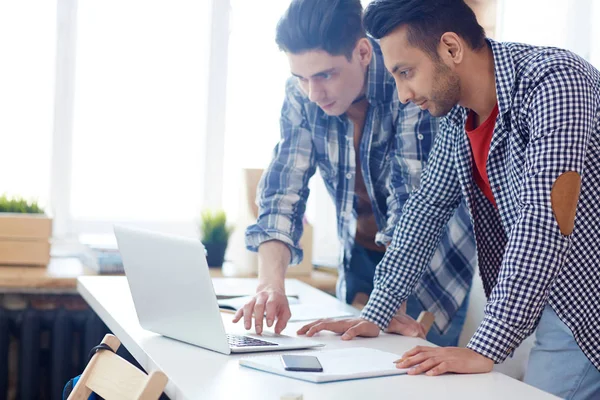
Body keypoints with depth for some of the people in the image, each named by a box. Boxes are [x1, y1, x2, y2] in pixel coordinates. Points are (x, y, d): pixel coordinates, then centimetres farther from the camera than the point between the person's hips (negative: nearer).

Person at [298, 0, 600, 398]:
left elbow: (547, 218, -29)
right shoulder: (458, 115, 1)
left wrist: (486, 349, -30)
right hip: (555, 311, 6)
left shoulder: (553, 80, -22)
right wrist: (375, 315, 6)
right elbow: (428, 206, 10)